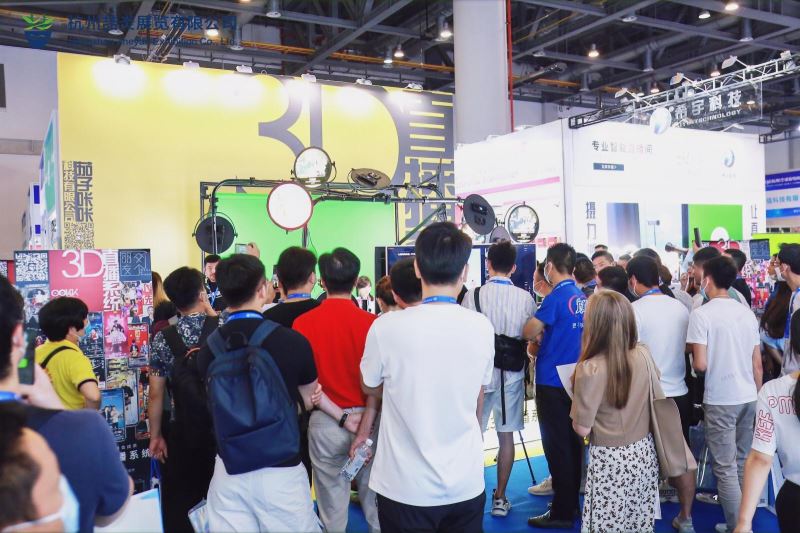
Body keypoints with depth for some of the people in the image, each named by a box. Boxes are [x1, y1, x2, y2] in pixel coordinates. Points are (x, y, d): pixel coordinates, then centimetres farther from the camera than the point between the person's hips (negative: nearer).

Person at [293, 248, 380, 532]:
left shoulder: (303, 323, -10)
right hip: (368, 418, 0)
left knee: (332, 496, 14)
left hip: (325, 422, 0)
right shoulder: (370, 322, -12)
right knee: (373, 491, 16)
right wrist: (364, 428, -10)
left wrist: (338, 415, -2)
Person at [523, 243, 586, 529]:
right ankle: (572, 501, 28)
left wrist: (536, 325, 3)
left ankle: (562, 512, 8)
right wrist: (545, 332, 16)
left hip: (552, 381, -8)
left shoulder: (556, 298, -17)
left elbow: (529, 333, -17)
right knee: (572, 441, 16)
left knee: (556, 446, 0)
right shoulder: (582, 298, 7)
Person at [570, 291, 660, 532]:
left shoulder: (590, 369, -23)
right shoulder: (643, 354, -7)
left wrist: (577, 403, 0)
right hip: (643, 453, 5)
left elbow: (582, 429, -16)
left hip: (610, 460, -5)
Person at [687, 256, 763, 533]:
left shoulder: (701, 314, -12)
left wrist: (693, 360, 6)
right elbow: (758, 363, 10)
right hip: (749, 397, 6)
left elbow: (700, 364, -16)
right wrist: (757, 396, 20)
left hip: (721, 399, -6)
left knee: (726, 468, 2)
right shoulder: (747, 312, 6)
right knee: (743, 463, 16)